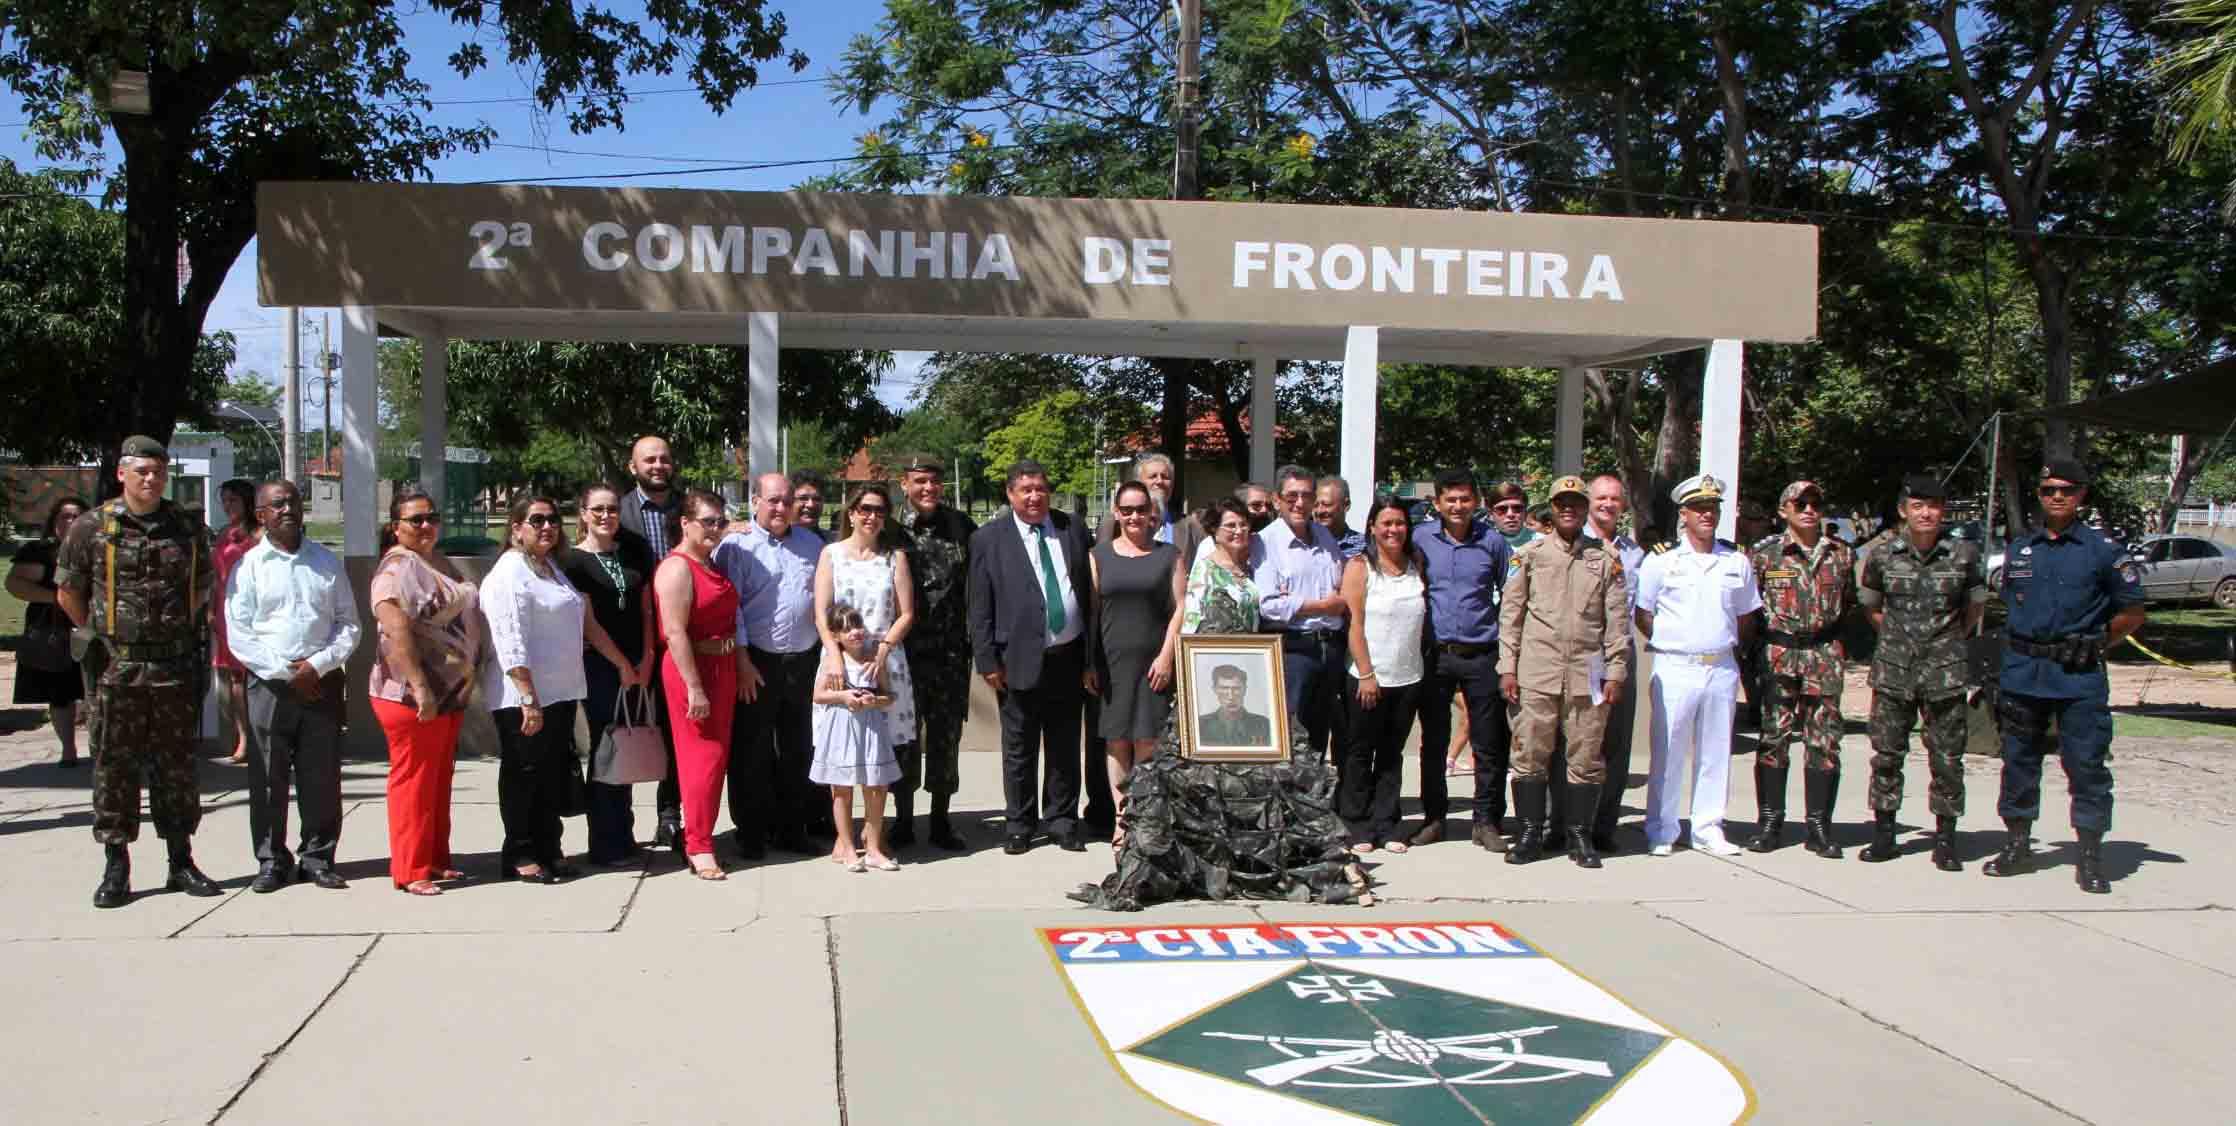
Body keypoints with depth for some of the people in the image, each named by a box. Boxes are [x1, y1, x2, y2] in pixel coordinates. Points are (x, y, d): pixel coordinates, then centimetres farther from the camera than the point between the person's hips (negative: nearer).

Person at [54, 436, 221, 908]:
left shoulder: (189, 528, 6)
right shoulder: (91, 528, -1)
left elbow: (203, 587, 19)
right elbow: (67, 593, 6)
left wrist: (181, 631, 12)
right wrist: (102, 635, 5)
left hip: (176, 668, 2)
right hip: (116, 669, -2)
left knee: (176, 765, 8)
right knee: (114, 767, 3)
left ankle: (181, 863, 16)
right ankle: (116, 869, 11)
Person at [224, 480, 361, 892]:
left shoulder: (326, 561, 10)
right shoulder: (249, 566, 3)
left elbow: (348, 624, 8)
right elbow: (239, 635, -2)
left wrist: (317, 665, -7)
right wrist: (287, 672, -10)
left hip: (322, 683, 2)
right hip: (269, 686, -2)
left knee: (322, 777, 3)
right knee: (268, 779, 1)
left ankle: (318, 858, 13)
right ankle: (272, 862, 11)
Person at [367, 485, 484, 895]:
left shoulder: (438, 564, 14)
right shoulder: (397, 568, -14)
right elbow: (397, 631, -24)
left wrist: (467, 680, 18)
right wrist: (421, 689, -28)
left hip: (450, 692, 9)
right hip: (412, 696, -9)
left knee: (439, 780, 15)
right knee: (415, 781, -2)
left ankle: (436, 860, 25)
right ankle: (410, 871, 6)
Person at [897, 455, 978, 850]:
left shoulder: (962, 527, 4)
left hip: (951, 652, 2)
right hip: (904, 650, -2)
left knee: (946, 736, 8)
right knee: (904, 736, 6)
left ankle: (940, 820, 20)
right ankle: (903, 820, 17)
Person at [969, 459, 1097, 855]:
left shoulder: (1073, 530, 8)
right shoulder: (988, 539, 0)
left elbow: (1090, 595, 9)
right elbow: (980, 608, -1)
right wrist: (988, 662, -7)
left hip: (1069, 657, 3)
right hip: (1020, 660, -2)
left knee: (1065, 748, 11)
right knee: (1019, 751, 7)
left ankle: (1061, 821, 24)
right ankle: (1020, 825, 20)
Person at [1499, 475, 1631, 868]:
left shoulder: (1606, 556, 8)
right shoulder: (1529, 554, 7)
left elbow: (1618, 618, 7)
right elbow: (1510, 613, 6)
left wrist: (1616, 671, 1)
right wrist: (1507, 668, 0)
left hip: (1588, 674, 1)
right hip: (1537, 673, 0)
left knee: (1586, 758, 4)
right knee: (1530, 755, 1)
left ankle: (1580, 835, 15)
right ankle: (1530, 832, 12)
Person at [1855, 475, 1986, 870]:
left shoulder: (1964, 555, -1)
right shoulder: (1883, 555, 1)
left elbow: (1975, 607, 13)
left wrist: (1950, 640, 10)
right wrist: (1897, 637, 10)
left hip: (1945, 671, -1)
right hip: (1892, 670, 1)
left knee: (1947, 758, 2)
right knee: (1886, 753, 5)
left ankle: (1945, 840, 12)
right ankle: (1883, 834, 15)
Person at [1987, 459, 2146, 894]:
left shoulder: (2102, 550, 0)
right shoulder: (2019, 549, 10)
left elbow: (2131, 613, 5)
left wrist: (2097, 644, -2)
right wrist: (2014, 655, 12)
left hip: (2079, 678, -3)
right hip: (2023, 674, 4)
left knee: (2087, 764, -2)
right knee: (2019, 760, 9)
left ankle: (2090, 858, 7)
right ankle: (2017, 845, 22)